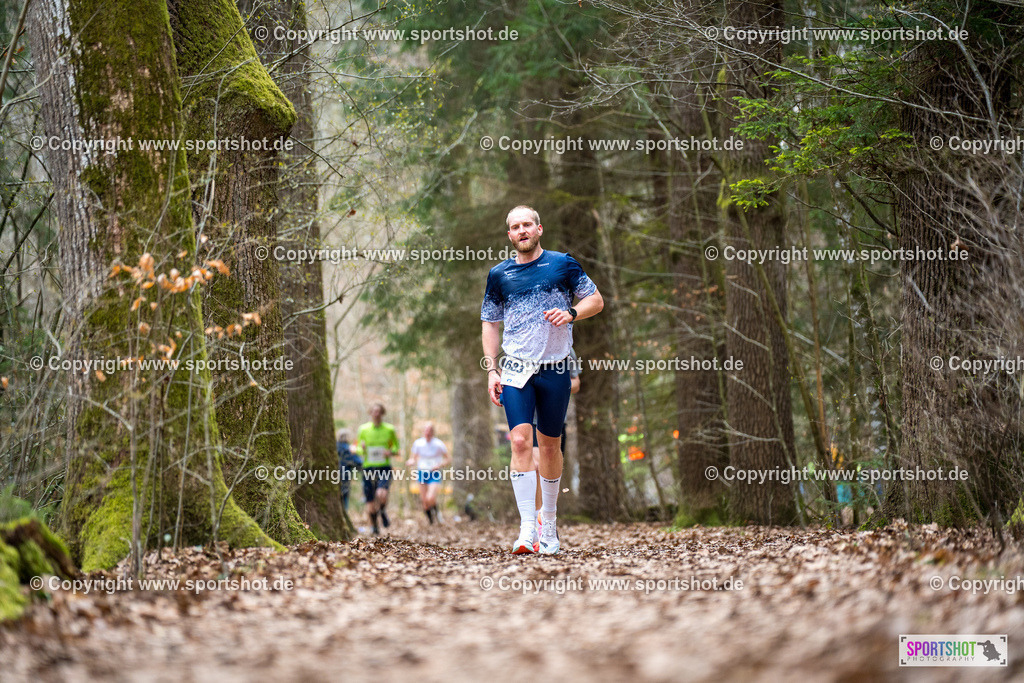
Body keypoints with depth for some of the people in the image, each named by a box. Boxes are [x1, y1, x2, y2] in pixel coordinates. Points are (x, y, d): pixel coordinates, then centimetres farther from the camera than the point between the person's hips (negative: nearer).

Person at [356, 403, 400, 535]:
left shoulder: (389, 429, 3)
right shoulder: (363, 429, 5)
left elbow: (396, 446, 15)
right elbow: (359, 449, 14)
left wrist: (391, 452, -7)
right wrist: (362, 448, -10)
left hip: (384, 468, -2)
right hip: (368, 468, 2)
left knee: (381, 494, -28)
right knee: (370, 502, 2)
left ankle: (383, 511, 5)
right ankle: (375, 527, 27)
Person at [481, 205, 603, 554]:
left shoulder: (562, 264, 3)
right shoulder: (499, 274, 8)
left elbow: (596, 300, 8)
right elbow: (490, 324, 14)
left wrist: (570, 313, -12)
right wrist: (491, 370, 4)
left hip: (555, 369, 0)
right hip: (516, 369, 0)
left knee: (549, 446, 8)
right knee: (520, 441, -15)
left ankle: (549, 523, 24)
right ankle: (527, 529, -19)